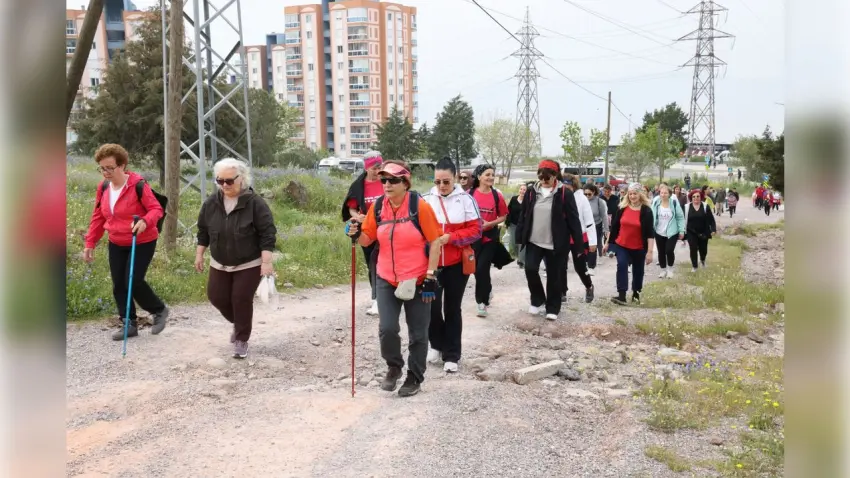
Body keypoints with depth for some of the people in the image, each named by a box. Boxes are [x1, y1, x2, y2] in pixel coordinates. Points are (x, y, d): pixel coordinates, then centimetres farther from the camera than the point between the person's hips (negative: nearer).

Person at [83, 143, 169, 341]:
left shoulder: (138, 185, -19)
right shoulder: (103, 188, 1)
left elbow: (156, 209, -18)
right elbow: (98, 217, 9)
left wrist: (145, 221, -39)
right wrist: (90, 243, 8)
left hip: (142, 243, -7)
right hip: (116, 245, 7)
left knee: (133, 282, -12)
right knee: (118, 285, 6)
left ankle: (159, 310, 12)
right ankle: (130, 324, 19)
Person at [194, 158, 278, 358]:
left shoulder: (255, 203, -18)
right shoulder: (211, 203, -3)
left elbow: (267, 234, -18)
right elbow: (203, 231, 10)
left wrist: (266, 262, -22)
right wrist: (199, 254, 10)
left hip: (249, 264, -5)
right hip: (219, 264, 5)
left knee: (242, 300, -6)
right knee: (217, 297, 6)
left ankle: (242, 340, 12)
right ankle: (238, 323, 34)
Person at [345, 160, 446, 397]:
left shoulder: (419, 206, -13)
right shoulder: (377, 206, 0)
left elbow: (435, 242, -10)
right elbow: (368, 239, 7)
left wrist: (430, 276, -13)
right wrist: (357, 234, -16)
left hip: (417, 280, -3)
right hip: (386, 280, 3)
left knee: (417, 333, 8)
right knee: (387, 328, -7)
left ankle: (415, 377, 26)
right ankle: (394, 366, 21)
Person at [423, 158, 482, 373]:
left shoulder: (465, 199, -5)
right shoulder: (426, 200, -1)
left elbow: (475, 230, -7)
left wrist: (449, 237, -18)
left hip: (457, 263, -1)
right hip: (431, 262, 1)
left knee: (452, 308, 7)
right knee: (432, 306, 3)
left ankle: (451, 355, 17)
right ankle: (437, 344, 30)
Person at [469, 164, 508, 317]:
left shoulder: (497, 196, -5)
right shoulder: (470, 194, -5)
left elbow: (503, 216, 1)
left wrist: (490, 224, -13)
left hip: (490, 237, -2)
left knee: (482, 268, -8)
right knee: (477, 268, 12)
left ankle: (482, 301, 3)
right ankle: (487, 290, 37)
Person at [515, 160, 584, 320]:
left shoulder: (564, 193, -8)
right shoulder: (531, 192, 2)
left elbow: (573, 220, -8)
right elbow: (523, 216, 8)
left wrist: (578, 245, -10)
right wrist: (519, 238, 5)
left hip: (556, 244, -2)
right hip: (534, 242, 3)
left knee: (554, 276, 6)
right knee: (530, 269, -10)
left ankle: (553, 308, 23)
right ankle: (538, 300, 14)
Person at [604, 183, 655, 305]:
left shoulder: (646, 211, -10)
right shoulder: (621, 208, -2)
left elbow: (650, 233, -12)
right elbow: (614, 226, 6)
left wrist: (650, 251, -17)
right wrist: (608, 242, 8)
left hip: (639, 247, -1)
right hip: (621, 245, 1)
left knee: (638, 270, 12)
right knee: (621, 265, -17)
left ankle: (636, 294, 31)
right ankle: (621, 296, -20)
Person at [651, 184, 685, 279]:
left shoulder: (674, 203, -11)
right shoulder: (656, 203, -5)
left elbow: (680, 217, -5)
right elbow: (652, 217, 3)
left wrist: (681, 231, -6)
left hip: (672, 232, -3)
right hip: (659, 233, 3)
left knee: (669, 251, -12)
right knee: (661, 252, 10)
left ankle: (670, 269, 12)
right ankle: (663, 270, 27)